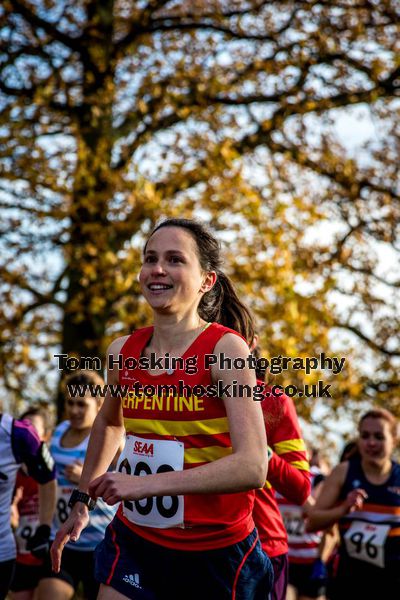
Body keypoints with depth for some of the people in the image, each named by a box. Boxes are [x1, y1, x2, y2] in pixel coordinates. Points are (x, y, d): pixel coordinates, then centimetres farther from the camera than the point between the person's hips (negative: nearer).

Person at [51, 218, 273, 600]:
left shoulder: (226, 348, -15)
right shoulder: (122, 352, 1)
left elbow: (252, 467, -25)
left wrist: (147, 483, -30)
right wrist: (82, 501, 27)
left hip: (217, 553, -4)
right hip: (134, 543, 4)